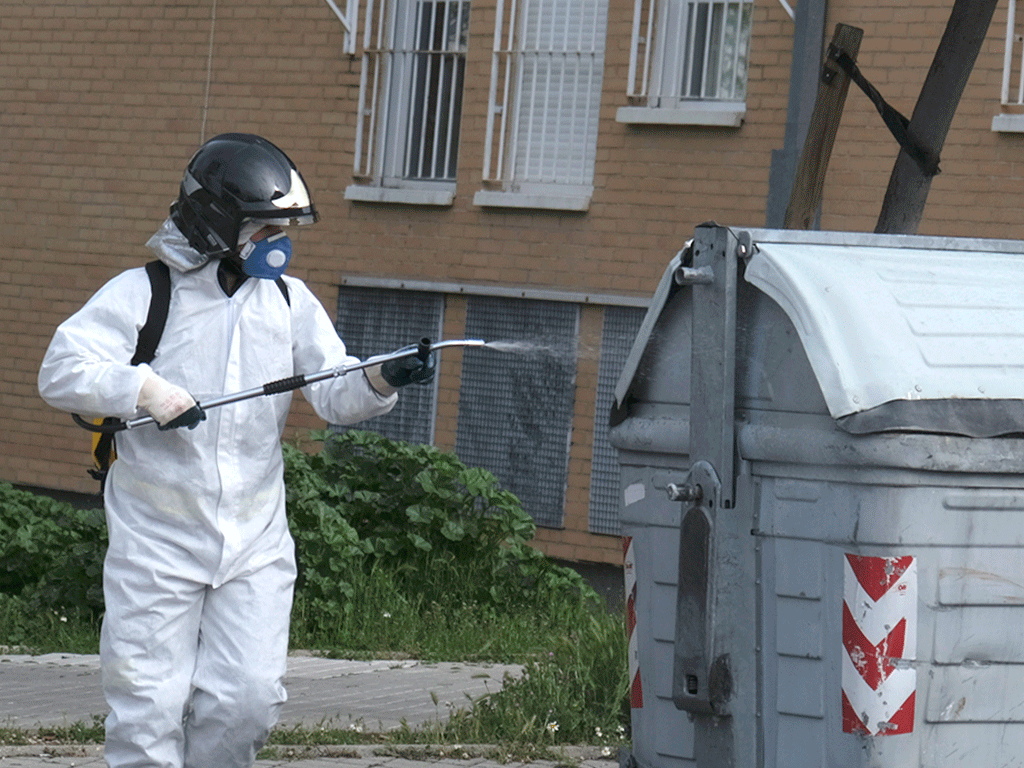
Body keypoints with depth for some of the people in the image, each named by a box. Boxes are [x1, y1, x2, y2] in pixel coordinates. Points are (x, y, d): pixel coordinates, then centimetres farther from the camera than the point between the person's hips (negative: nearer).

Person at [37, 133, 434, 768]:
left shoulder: (290, 301, 9)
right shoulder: (141, 294, -4)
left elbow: (335, 394, 3)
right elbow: (61, 373, -11)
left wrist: (382, 381, -18)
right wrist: (143, 388, -25)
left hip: (256, 544, 3)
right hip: (158, 541, -3)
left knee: (248, 703, -2)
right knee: (149, 709, -2)